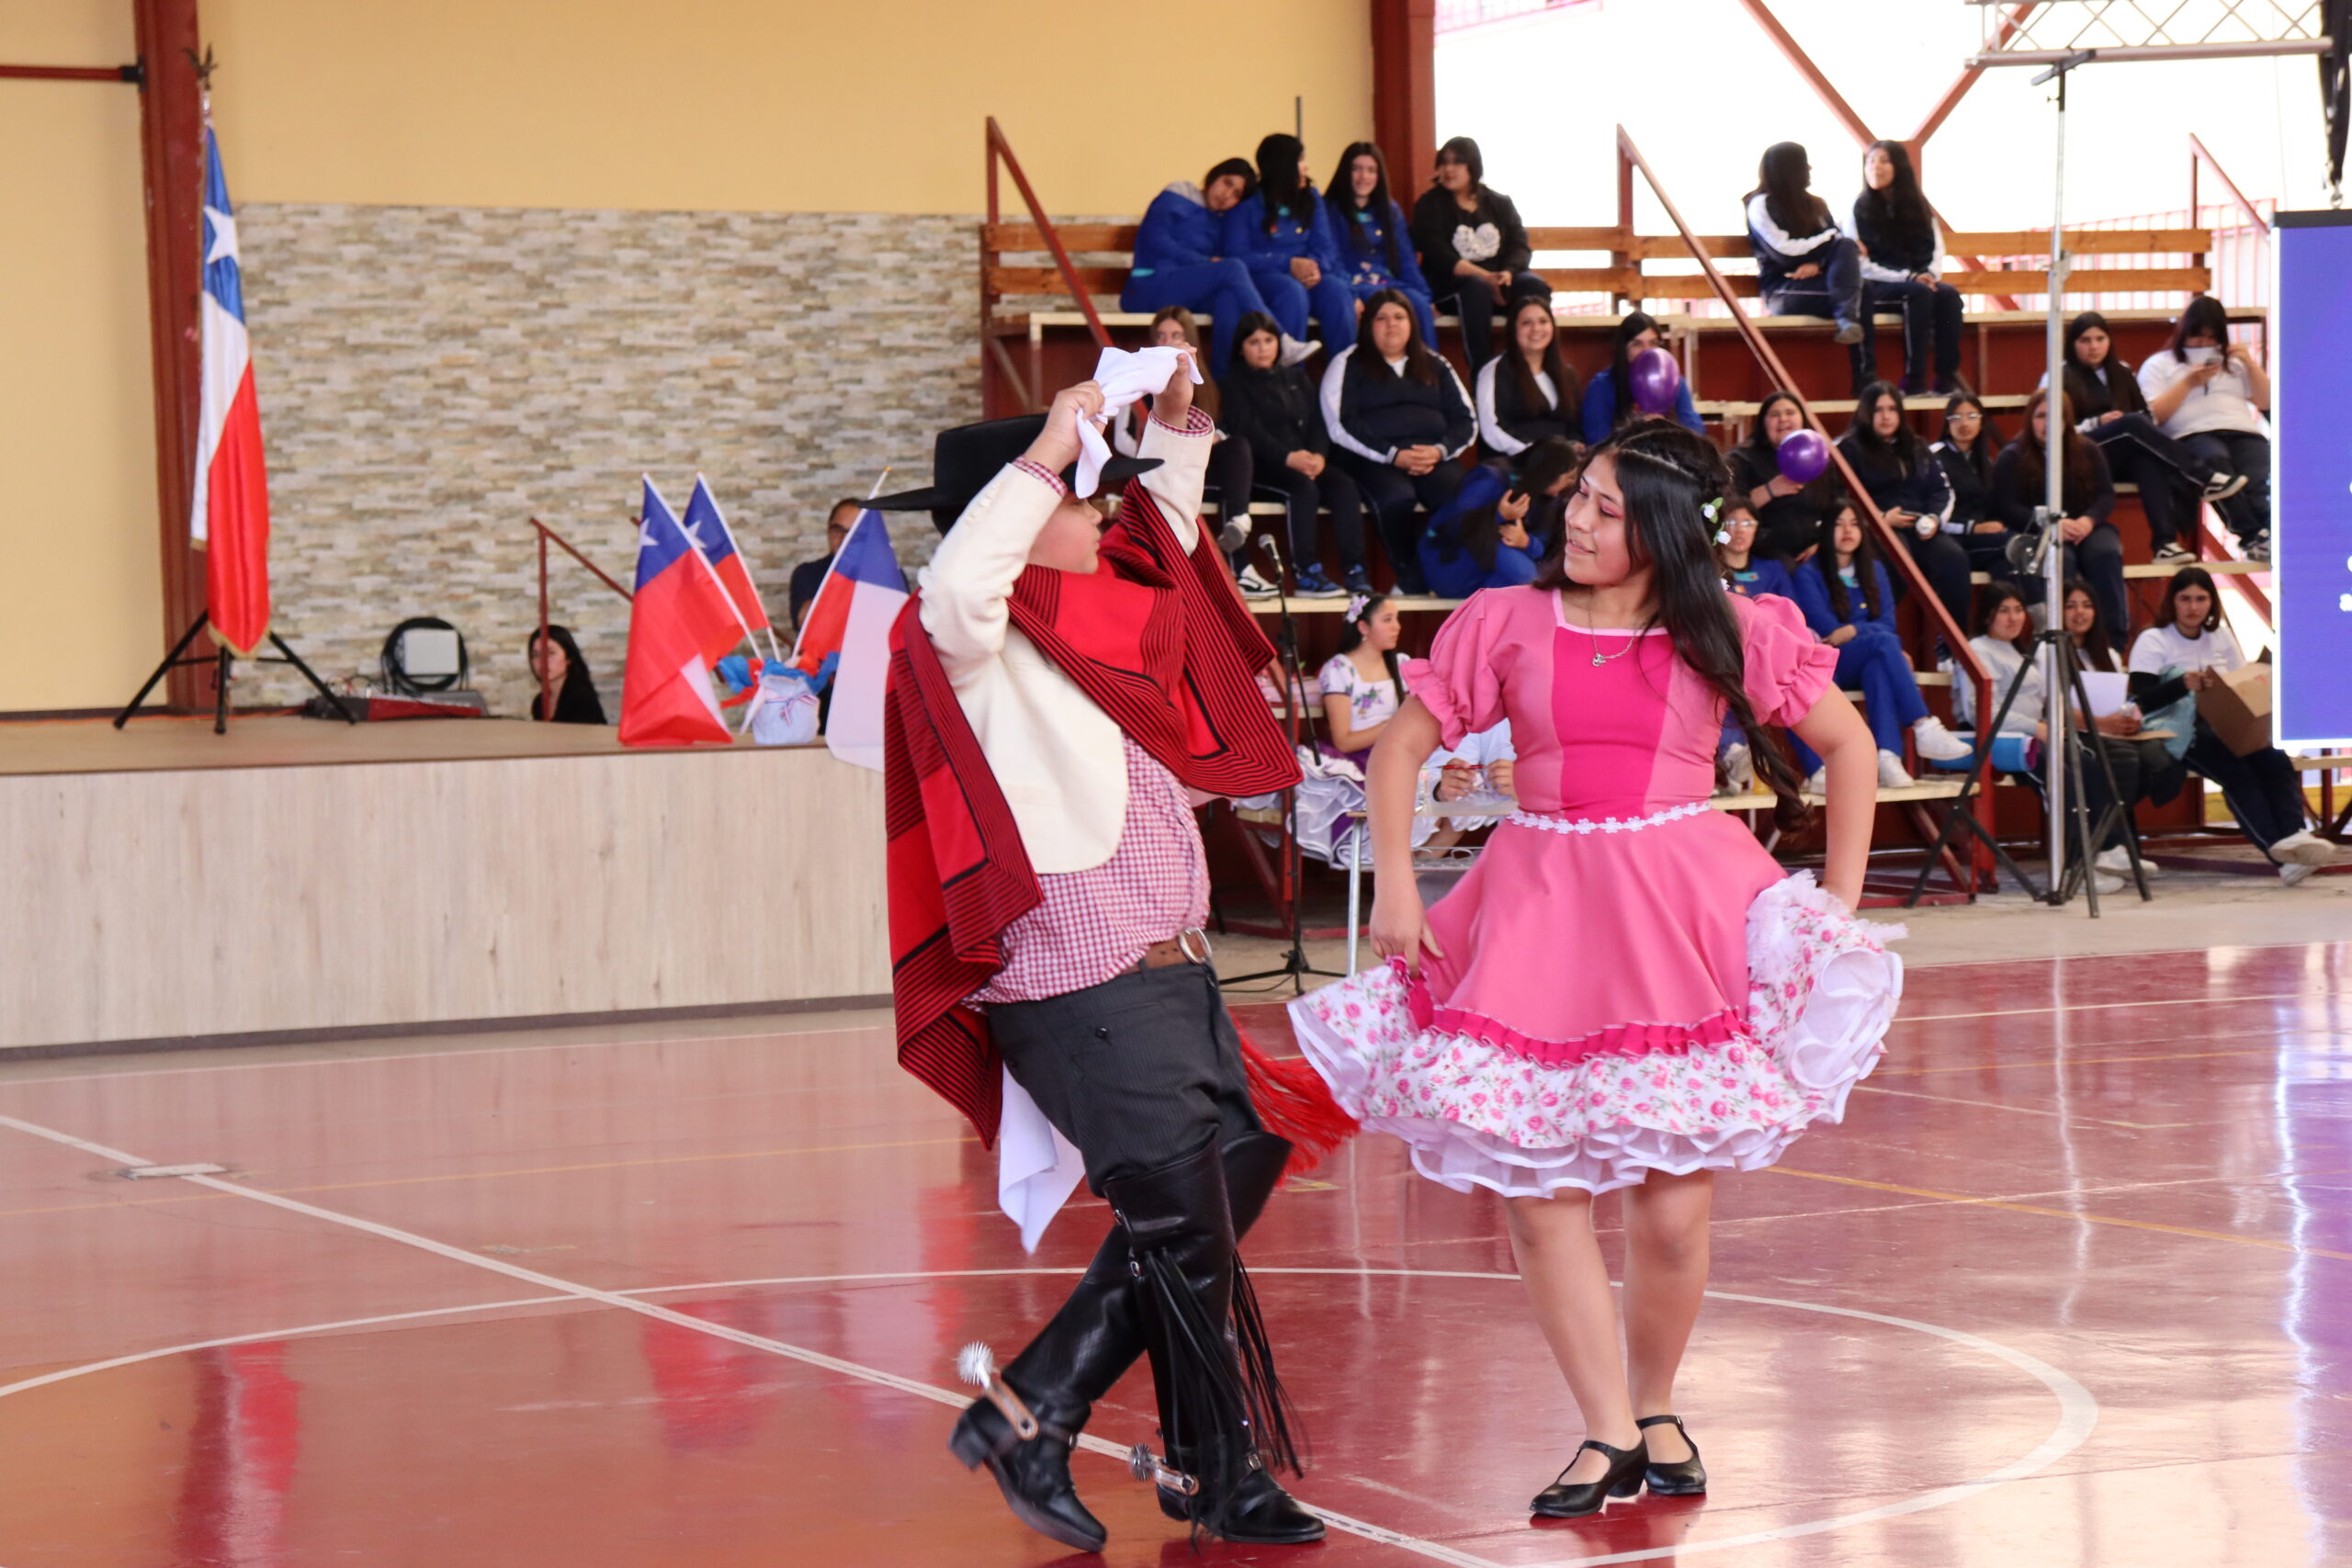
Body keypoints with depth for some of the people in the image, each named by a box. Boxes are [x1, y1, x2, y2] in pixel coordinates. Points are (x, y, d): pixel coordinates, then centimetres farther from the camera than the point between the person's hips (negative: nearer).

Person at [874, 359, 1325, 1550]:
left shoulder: (1096, 615, 17)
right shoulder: (985, 651, -9)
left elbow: (1166, 535, 36)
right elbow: (952, 589, -33)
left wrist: (1175, 423, 24)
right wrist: (1043, 457, -27)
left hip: (1171, 968, 9)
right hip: (1082, 984, -9)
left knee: (1235, 1173, 9)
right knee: (1182, 1221, -5)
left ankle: (1031, 1409, 14)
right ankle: (1222, 1476, 8)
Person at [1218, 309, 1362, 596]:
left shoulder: (1296, 379, 24)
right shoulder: (1234, 385, 9)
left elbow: (1318, 422, 12)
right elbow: (1248, 432, -7)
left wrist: (1318, 455, -11)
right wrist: (1288, 457, -22)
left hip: (1306, 461, 4)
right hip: (1263, 466, -4)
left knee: (1343, 485, -26)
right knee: (1304, 487, -35)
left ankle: (1354, 570, -32)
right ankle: (1306, 572, -37)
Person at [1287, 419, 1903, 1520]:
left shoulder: (1727, 633, 2)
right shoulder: (1508, 622, 4)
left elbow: (1848, 742, 11)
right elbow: (1400, 747, 8)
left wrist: (1840, 899, 6)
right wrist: (1394, 888, -2)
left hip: (1682, 918, -1)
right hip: (1538, 913, 1)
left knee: (1674, 1207, 0)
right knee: (1537, 1195, -3)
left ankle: (1655, 1408, 23)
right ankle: (1608, 1433, 7)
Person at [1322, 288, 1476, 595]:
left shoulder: (1435, 366, 25)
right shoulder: (1349, 365, 13)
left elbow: (1466, 421, 17)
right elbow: (1341, 426, -1)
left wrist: (1440, 451, -5)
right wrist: (1393, 455, -13)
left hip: (1433, 457, 3)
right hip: (1373, 460, -3)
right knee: (1396, 497, -38)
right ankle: (1410, 580, -23)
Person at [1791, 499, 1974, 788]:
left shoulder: (1874, 570, 17)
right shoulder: (1808, 574, 2)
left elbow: (1887, 623, 5)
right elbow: (1824, 628, -10)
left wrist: (1854, 630, -14)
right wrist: (1869, 633, -15)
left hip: (1862, 668, 4)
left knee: (1878, 665, -35)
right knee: (1884, 643, -33)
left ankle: (1887, 756, -51)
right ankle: (1924, 729, -44)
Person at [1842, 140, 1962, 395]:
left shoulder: (1918, 205, 14)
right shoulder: (1858, 209, 0)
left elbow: (1936, 249, 11)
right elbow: (1860, 265, -8)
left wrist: (1929, 274, -12)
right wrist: (1907, 278, -17)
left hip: (1917, 281, 4)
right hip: (1877, 288, -4)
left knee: (1948, 294, -27)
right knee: (1920, 294, -34)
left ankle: (1947, 378, -30)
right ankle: (1913, 381, -36)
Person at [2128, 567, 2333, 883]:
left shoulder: (2221, 637, 16)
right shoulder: (2152, 641, 0)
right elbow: (2141, 700, -13)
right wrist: (2183, 685, -30)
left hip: (2224, 729, 5)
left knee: (2276, 760, -26)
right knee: (2235, 768, -33)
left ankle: (2292, 834, -43)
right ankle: (2278, 852, -44)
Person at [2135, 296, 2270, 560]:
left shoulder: (2234, 362, 33)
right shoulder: (2159, 365, 21)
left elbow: (2265, 402, 25)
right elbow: (2152, 416, 7)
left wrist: (2250, 363, 12)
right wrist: (2188, 383, -1)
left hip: (2244, 433, 4)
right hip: (2193, 436, -3)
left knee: (2262, 482, -31)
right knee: (2215, 459, -40)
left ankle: (2270, 536, -57)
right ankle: (2251, 537, -50)